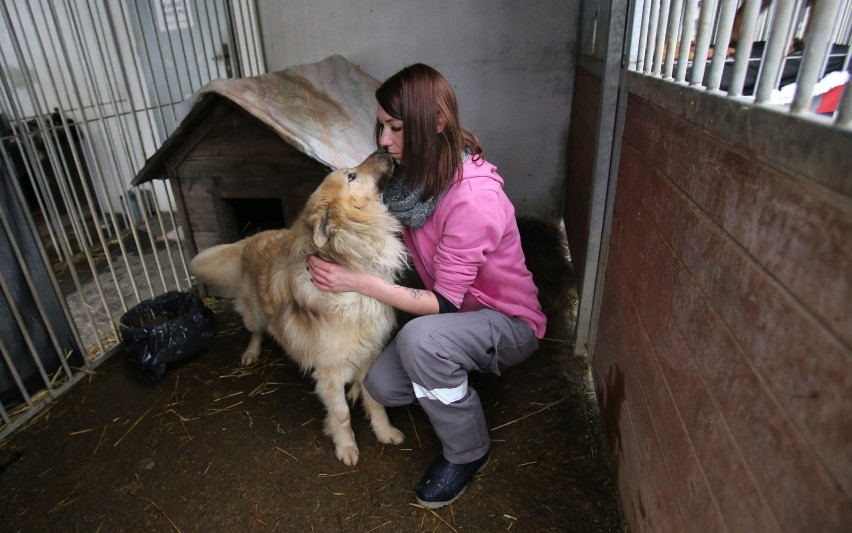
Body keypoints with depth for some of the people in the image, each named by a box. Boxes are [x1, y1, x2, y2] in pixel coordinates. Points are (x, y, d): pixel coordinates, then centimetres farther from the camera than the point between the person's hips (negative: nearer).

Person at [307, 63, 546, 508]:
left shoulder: (475, 197, -31)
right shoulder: (415, 176, -7)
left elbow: (444, 304, -27)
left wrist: (358, 282, -30)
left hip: (508, 322, -6)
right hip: (456, 312, 7)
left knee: (419, 338, -34)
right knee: (381, 385, -9)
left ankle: (468, 454, -7)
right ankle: (454, 381, 22)